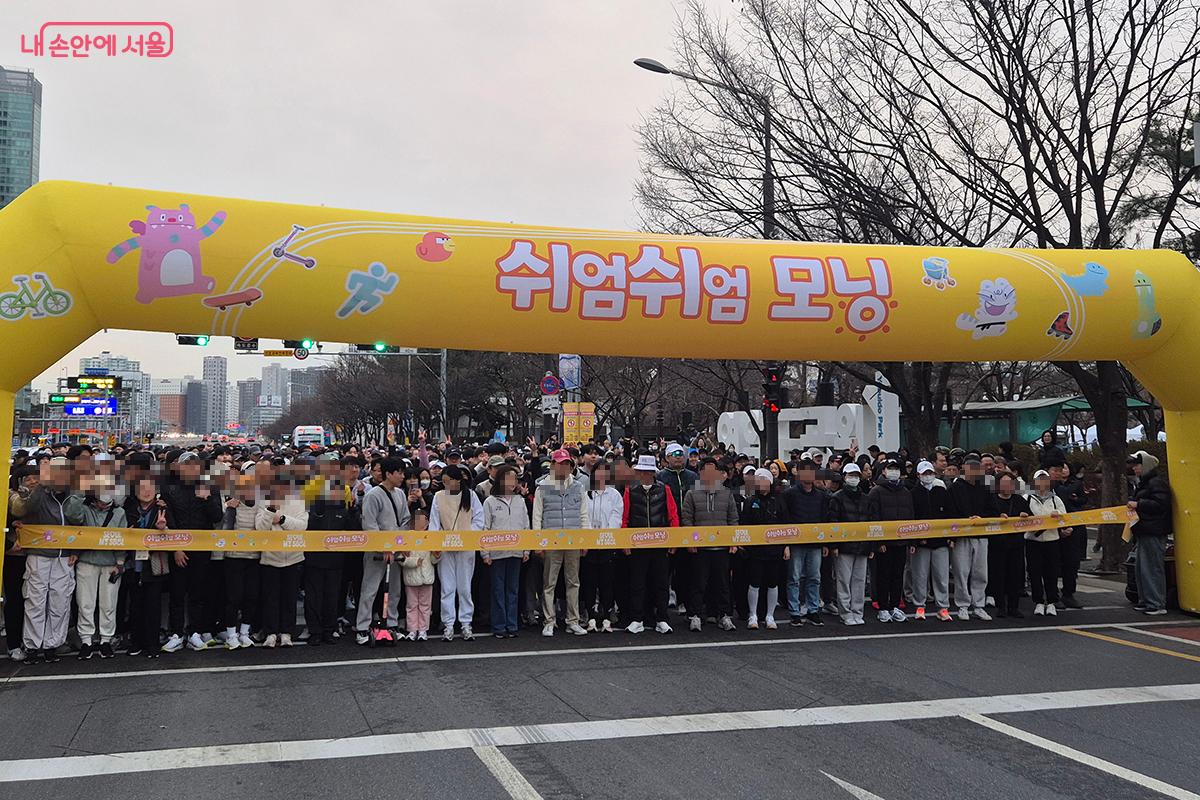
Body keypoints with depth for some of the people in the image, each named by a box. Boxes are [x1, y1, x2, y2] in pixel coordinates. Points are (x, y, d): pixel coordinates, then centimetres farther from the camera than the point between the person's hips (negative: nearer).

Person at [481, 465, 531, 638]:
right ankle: (499, 627, 7)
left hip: (516, 551, 3)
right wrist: (485, 553, -6)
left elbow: (526, 526, 13)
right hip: (497, 551, -3)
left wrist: (526, 550, 7)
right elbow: (485, 528, -1)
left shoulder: (520, 501, 10)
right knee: (498, 589, 1)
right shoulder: (490, 502, 1)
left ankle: (512, 626, 12)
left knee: (513, 589, 6)